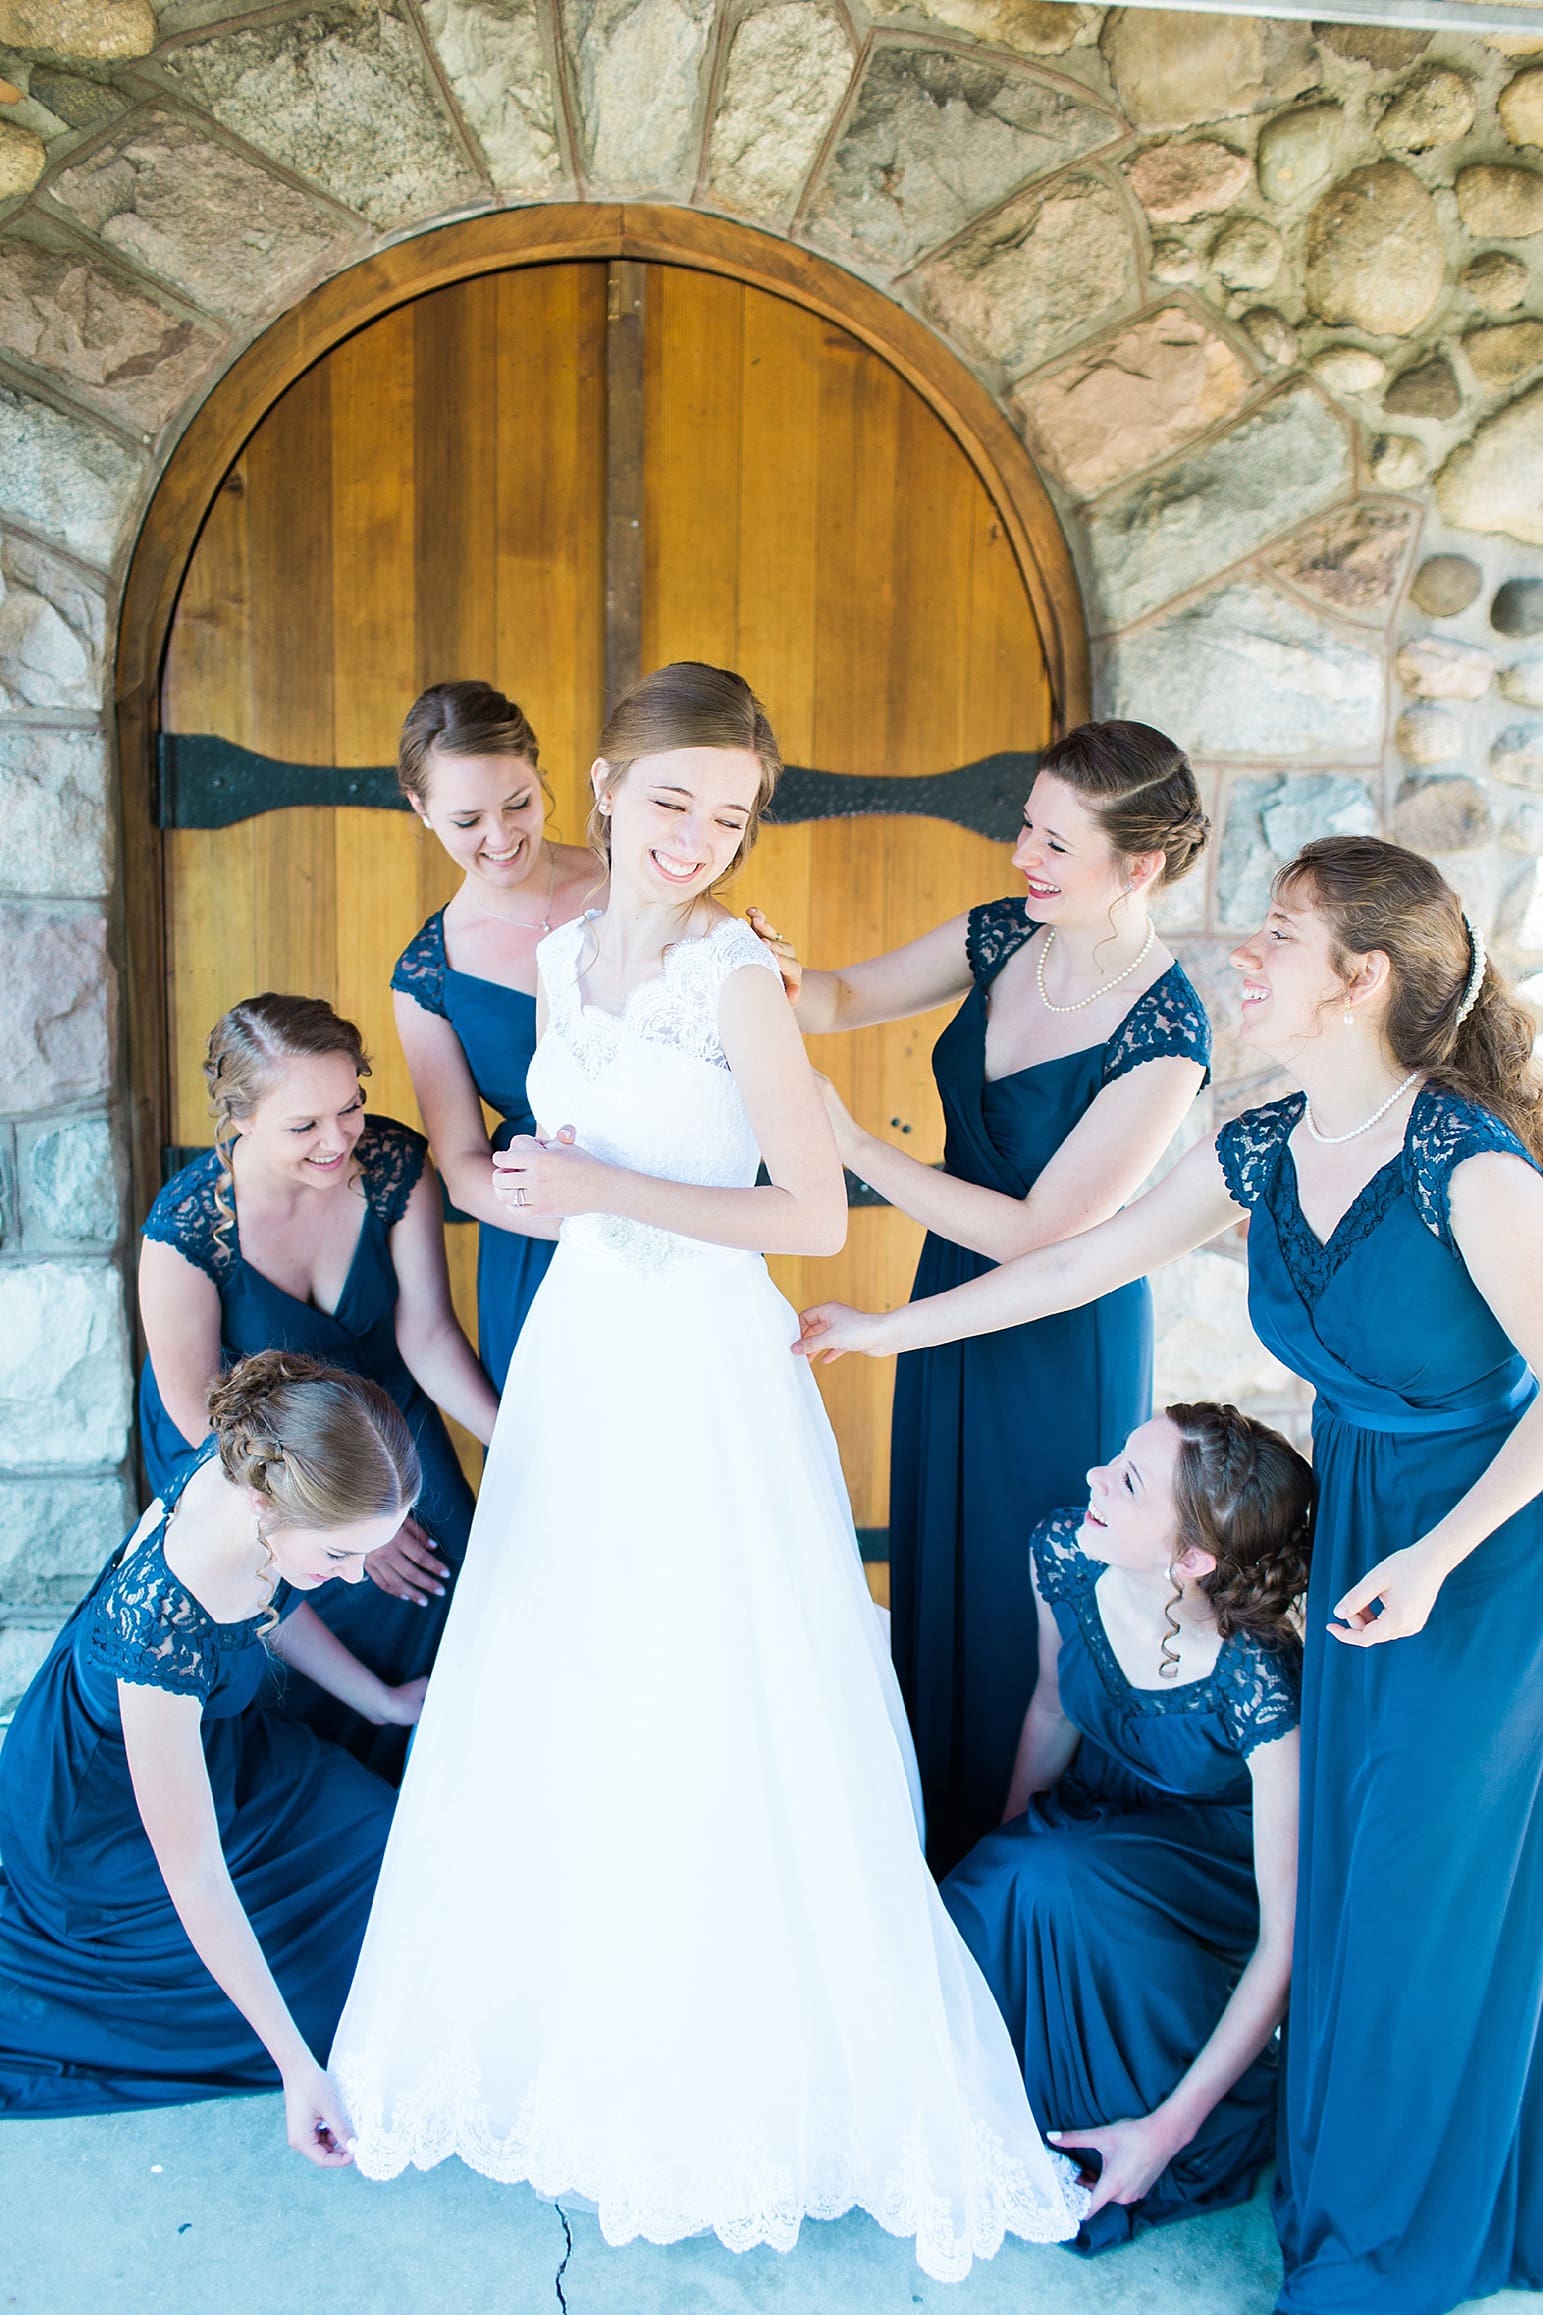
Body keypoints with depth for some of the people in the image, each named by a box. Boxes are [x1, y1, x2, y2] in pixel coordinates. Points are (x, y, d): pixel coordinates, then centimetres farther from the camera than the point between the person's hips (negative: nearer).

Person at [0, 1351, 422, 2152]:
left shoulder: (248, 1465, -25)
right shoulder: (162, 1631, -44)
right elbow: (193, 1883, -33)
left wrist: (382, 1700, 8)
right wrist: (297, 2067, -25)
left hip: (197, 1733, 7)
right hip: (101, 1822, -6)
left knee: (381, 1840, 8)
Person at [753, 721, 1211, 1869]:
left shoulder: (1165, 1039, -27)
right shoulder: (1004, 934, -7)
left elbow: (1040, 1235, -26)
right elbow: (848, 996, 0)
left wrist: (854, 1144, -26)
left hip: (1065, 1335, -7)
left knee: (1028, 1595, 13)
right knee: (935, 1556, 22)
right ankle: (938, 1828, 48)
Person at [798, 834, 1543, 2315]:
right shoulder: (1261, 1153, -6)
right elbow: (1084, 1259, 3)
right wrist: (890, 1327, 7)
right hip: (1361, 1513, 6)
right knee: (1346, 1847, 15)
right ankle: (1336, 2152, 39)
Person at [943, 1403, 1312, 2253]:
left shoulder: (1261, 1689, -36)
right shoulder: (1063, 1554, -21)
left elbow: (1289, 1939, -28)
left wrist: (1169, 2127, -26)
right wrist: (999, 1864, 9)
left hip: (1223, 1868, -4)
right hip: (1098, 1823, 4)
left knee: (1059, 1885, -32)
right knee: (983, 1904, -25)